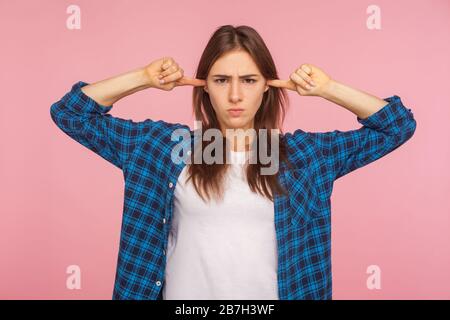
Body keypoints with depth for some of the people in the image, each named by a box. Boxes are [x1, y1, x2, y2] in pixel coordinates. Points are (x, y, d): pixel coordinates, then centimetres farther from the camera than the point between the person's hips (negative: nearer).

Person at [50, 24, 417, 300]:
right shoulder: (165, 143, -3)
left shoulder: (302, 152, -2)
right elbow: (70, 113, 1)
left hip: (275, 293, 1)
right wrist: (143, 78, -8)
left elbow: (398, 125, 3)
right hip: (186, 297, 0)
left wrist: (327, 88, -6)